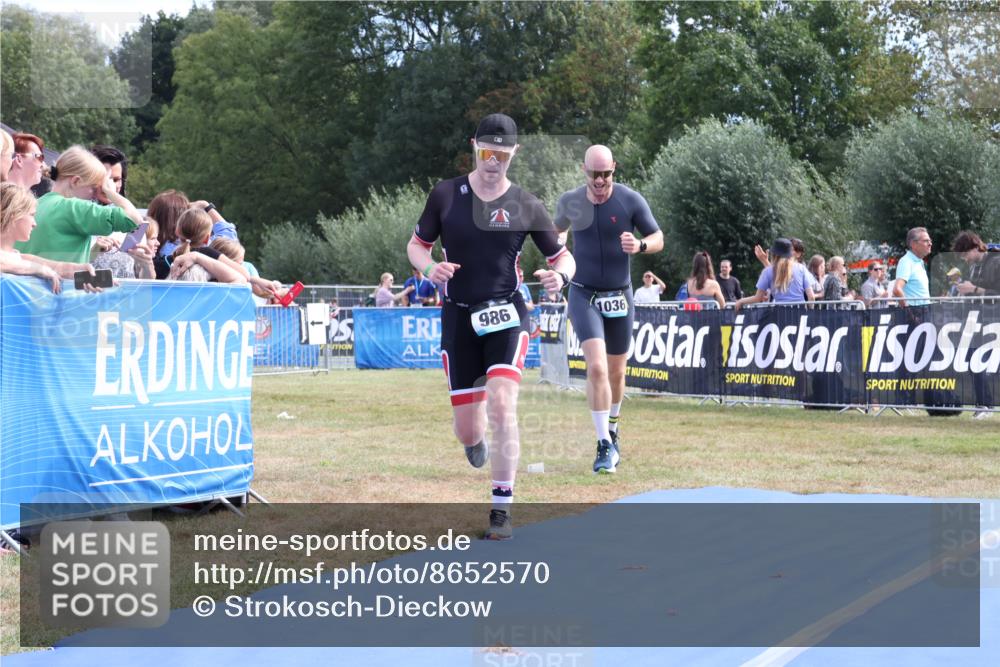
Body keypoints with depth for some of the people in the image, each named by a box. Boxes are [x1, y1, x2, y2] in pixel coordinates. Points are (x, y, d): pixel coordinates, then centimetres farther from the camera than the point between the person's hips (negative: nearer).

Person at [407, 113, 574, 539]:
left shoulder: (526, 207, 0)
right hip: (459, 316, 1)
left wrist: (559, 275, -17)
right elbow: (417, 244, 11)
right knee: (467, 430, 2)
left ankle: (502, 509, -11)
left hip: (506, 315, -1)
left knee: (501, 406, -21)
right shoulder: (445, 195, 1)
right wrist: (430, 268, -12)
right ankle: (475, 439, 44)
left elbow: (563, 256, 7)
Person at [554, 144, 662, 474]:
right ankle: (605, 446, -17)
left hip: (620, 296, 1)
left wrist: (640, 246, -23)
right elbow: (557, 230, 19)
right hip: (583, 295, -1)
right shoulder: (570, 201, -2)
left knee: (615, 371, 13)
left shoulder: (631, 200, -8)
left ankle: (612, 431, 38)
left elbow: (658, 239, -3)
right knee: (596, 367, -18)